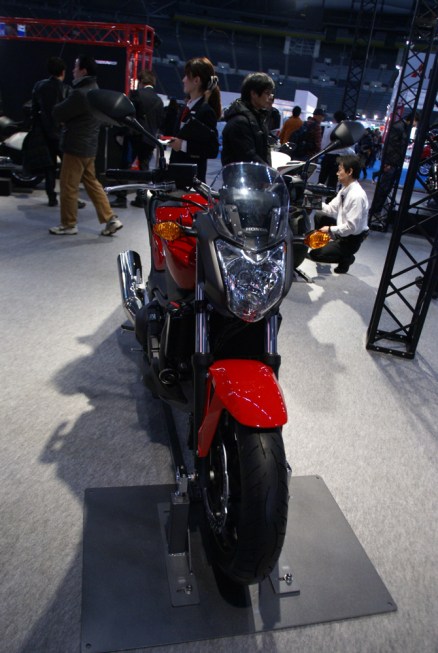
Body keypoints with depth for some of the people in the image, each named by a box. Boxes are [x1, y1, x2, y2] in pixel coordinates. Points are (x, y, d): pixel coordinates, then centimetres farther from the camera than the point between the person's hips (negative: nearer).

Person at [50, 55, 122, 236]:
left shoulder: (80, 93, -19)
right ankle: (110, 219, 11)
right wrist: (65, 106, 6)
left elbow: (58, 114, -14)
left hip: (76, 146, -9)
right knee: (91, 183, 14)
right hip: (89, 145, 9)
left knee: (68, 186, 1)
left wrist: (57, 106, 6)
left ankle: (68, 224, 10)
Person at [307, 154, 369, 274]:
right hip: (343, 231, 8)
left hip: (351, 239, -8)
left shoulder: (357, 196, -29)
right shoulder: (345, 189, -2)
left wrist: (330, 230, -20)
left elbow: (352, 227, -29)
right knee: (319, 216, 10)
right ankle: (322, 246, 17)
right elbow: (332, 209, 7)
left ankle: (345, 258, 8)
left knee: (314, 254, -9)